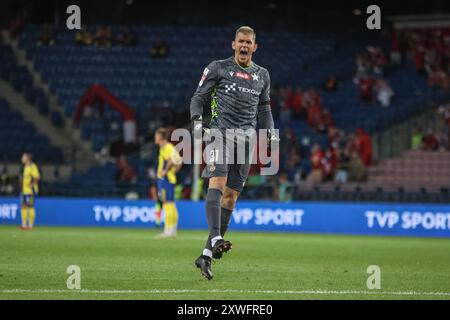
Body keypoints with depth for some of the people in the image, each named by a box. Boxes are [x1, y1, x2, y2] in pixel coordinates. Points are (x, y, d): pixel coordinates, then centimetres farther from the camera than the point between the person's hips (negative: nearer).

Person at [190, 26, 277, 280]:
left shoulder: (262, 75, 19)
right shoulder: (218, 68, 7)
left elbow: (264, 108, 26)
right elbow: (199, 97, 8)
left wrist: (271, 132, 11)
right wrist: (197, 119, -9)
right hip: (221, 131, -4)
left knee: (231, 194, 0)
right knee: (218, 182, -25)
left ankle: (207, 255, 3)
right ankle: (216, 239, -40)